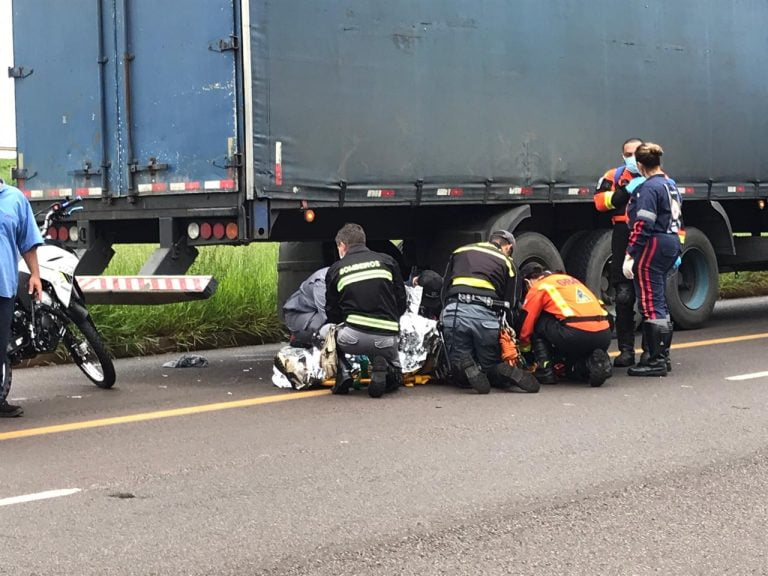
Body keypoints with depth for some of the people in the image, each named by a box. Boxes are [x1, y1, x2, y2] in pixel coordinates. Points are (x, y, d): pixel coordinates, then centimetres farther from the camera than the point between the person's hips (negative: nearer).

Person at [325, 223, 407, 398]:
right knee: (393, 380, 31)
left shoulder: (335, 270, 9)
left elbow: (332, 315, 12)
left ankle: (342, 373, 8)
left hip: (354, 337, -2)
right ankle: (381, 366, -4)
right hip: (387, 340, 2)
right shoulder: (387, 261, 12)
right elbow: (402, 303, 13)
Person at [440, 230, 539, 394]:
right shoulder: (506, 261, 19)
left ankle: (465, 365, -25)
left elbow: (444, 290, 21)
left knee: (461, 377, 9)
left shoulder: (460, 251, 25)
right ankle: (504, 372, -18)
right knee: (490, 367, 16)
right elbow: (509, 304, 15)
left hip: (454, 311, 1)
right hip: (486, 315, -1)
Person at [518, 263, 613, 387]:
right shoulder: (569, 279, 31)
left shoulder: (538, 288, 11)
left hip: (577, 333, -7)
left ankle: (546, 371, 10)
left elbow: (526, 321, 12)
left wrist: (524, 346, 32)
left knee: (538, 321, 17)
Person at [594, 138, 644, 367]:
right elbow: (600, 201, -3)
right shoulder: (614, 176, 12)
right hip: (624, 242, 0)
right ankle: (626, 350, 4)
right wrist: (624, 192, -14)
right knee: (624, 297, -3)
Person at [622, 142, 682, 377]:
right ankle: (662, 356, 23)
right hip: (672, 244, 10)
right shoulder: (670, 185, 16)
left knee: (651, 305, -7)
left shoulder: (648, 188, -14)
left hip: (653, 247, -10)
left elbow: (643, 225, -21)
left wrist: (630, 255, -21)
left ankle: (656, 361, -8)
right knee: (659, 303, 17)